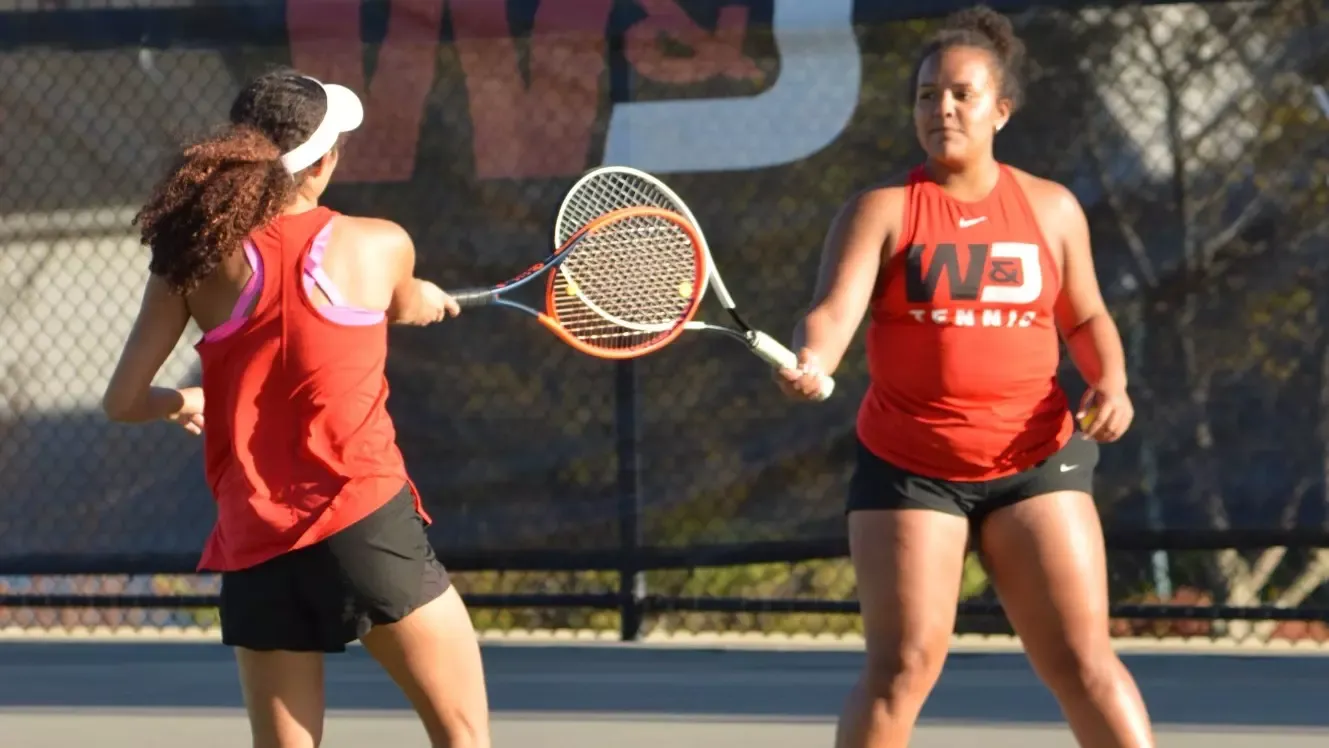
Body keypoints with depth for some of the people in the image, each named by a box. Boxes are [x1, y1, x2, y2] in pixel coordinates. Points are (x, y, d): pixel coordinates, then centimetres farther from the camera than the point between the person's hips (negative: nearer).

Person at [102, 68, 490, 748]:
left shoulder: (194, 265, 2)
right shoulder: (381, 246, 0)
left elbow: (122, 400, 6)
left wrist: (179, 403, 29)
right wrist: (426, 301, 50)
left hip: (254, 550, 3)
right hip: (366, 522, -3)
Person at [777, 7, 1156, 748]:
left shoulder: (1052, 208, 6)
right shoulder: (880, 211, -4)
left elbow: (1086, 316, 17)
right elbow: (832, 311, -16)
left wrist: (1111, 382, -4)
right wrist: (811, 363, -39)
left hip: (1033, 462, 2)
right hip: (908, 466, -1)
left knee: (1084, 662, -3)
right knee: (903, 666, -5)